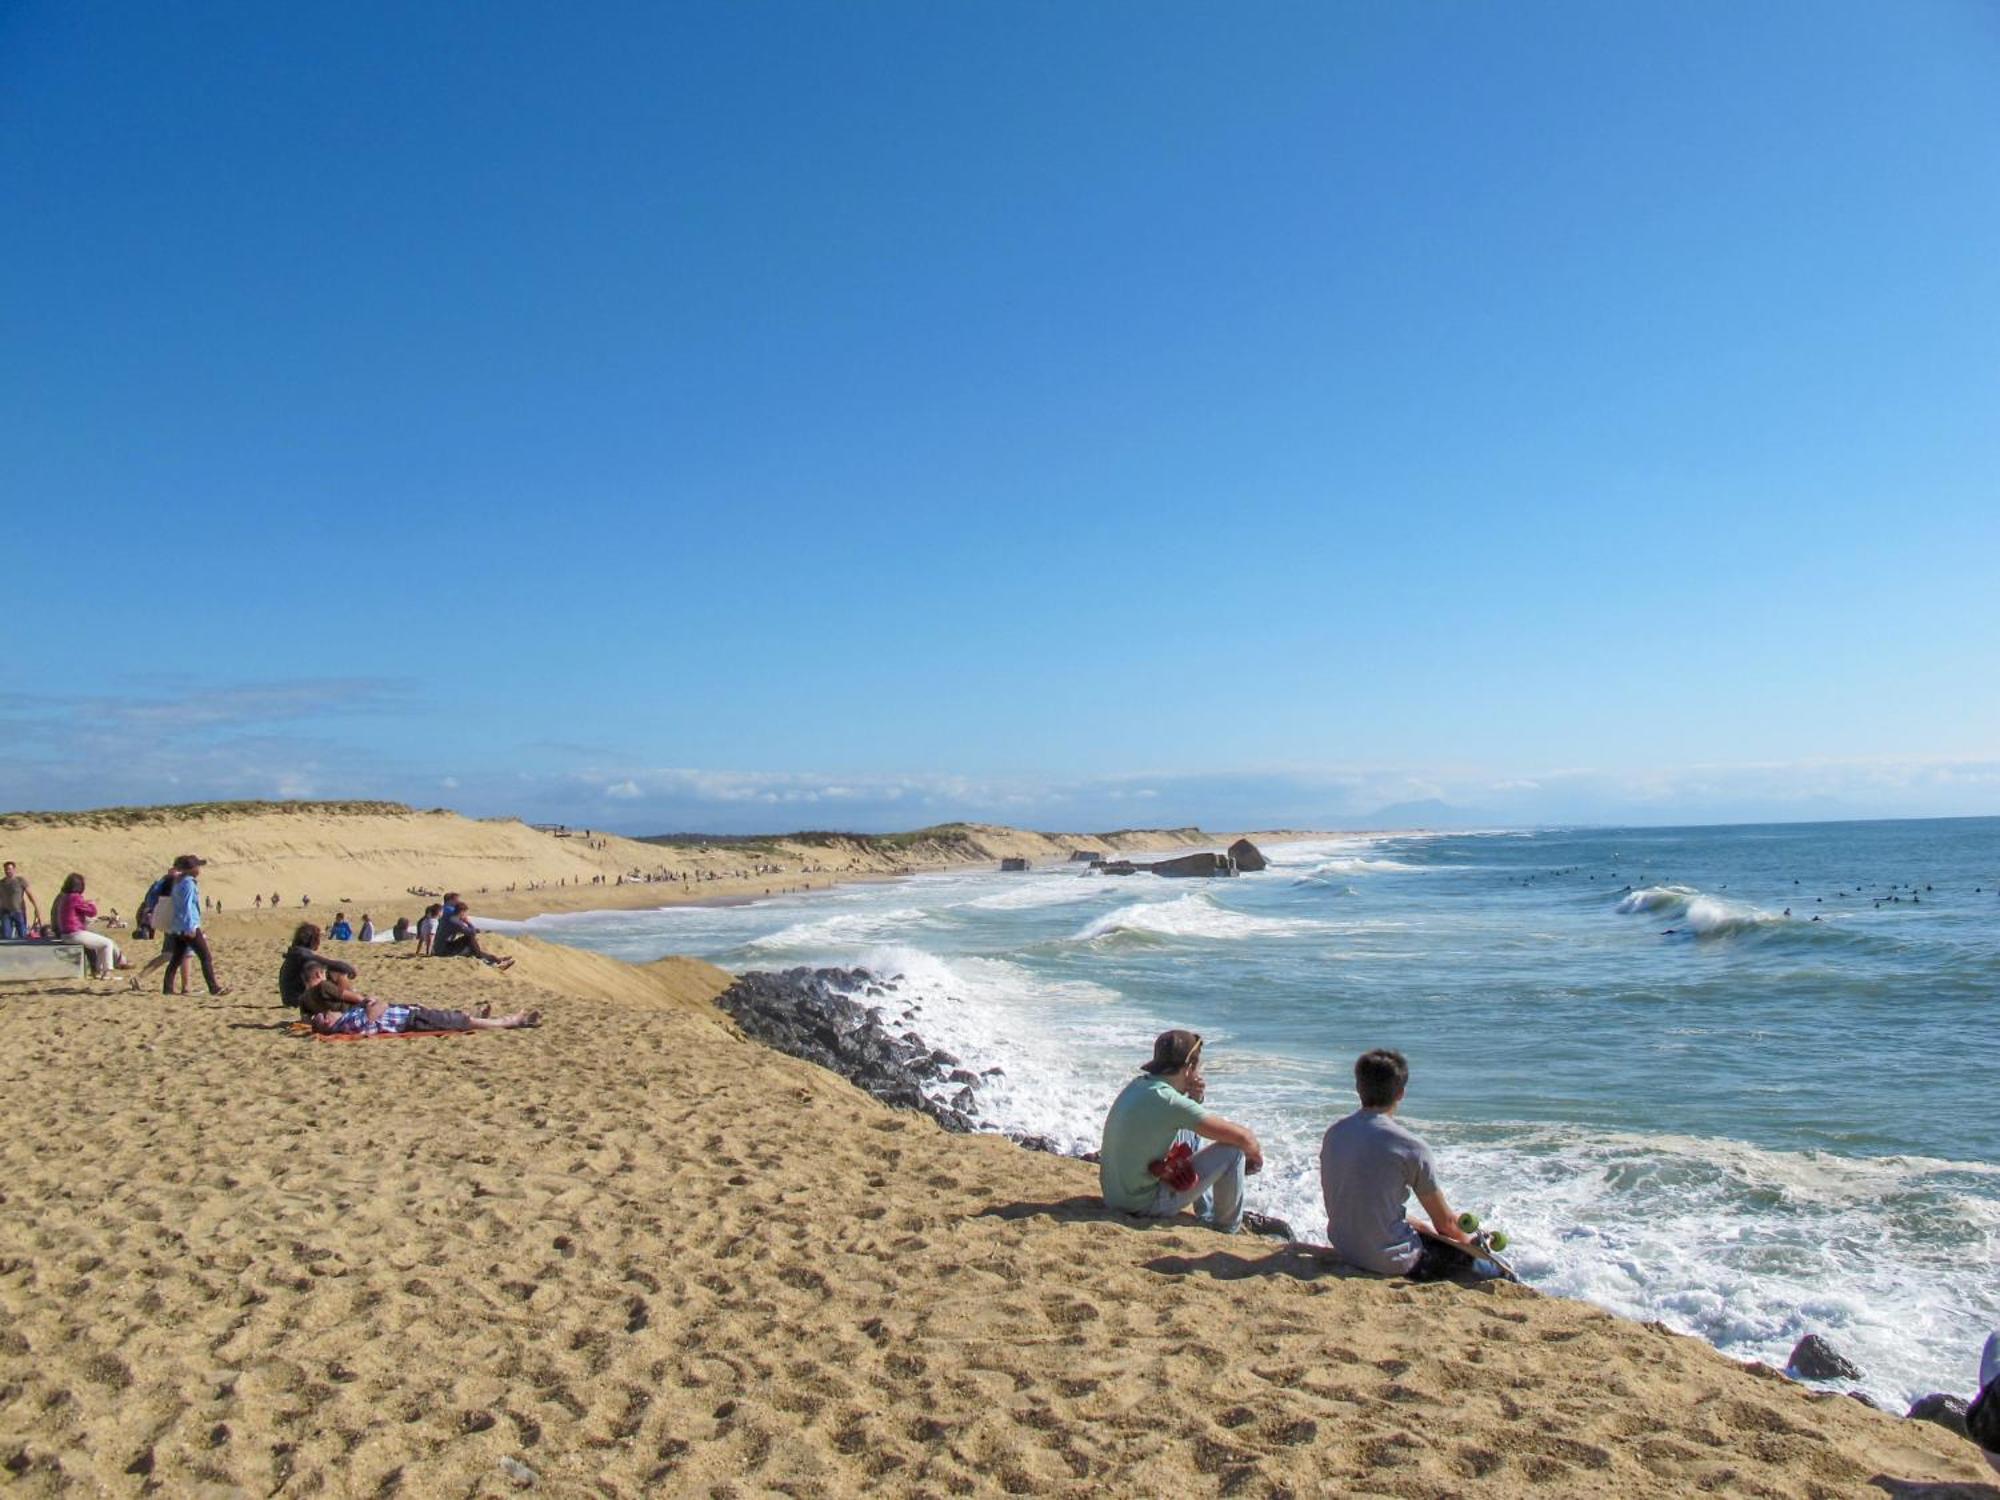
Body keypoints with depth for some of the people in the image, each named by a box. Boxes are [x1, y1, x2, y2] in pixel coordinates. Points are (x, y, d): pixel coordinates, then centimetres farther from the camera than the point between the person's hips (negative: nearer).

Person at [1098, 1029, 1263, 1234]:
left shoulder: (1138, 1084, 1)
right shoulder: (1168, 1100, -23)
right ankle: (1227, 1230, 15)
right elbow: (1241, 1136, -19)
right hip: (1145, 1205, -9)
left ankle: (1207, 1214, 35)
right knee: (1233, 1150, -7)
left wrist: (1193, 1097, 1)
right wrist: (1256, 1154, 3)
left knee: (1188, 1132, 24)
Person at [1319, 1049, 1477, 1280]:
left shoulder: (1334, 1132, -1)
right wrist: (1469, 1243, 14)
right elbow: (1445, 1222, -8)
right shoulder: (1410, 1148, -19)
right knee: (1468, 1251, 13)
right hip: (1390, 1262, -6)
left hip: (1343, 1250, 7)